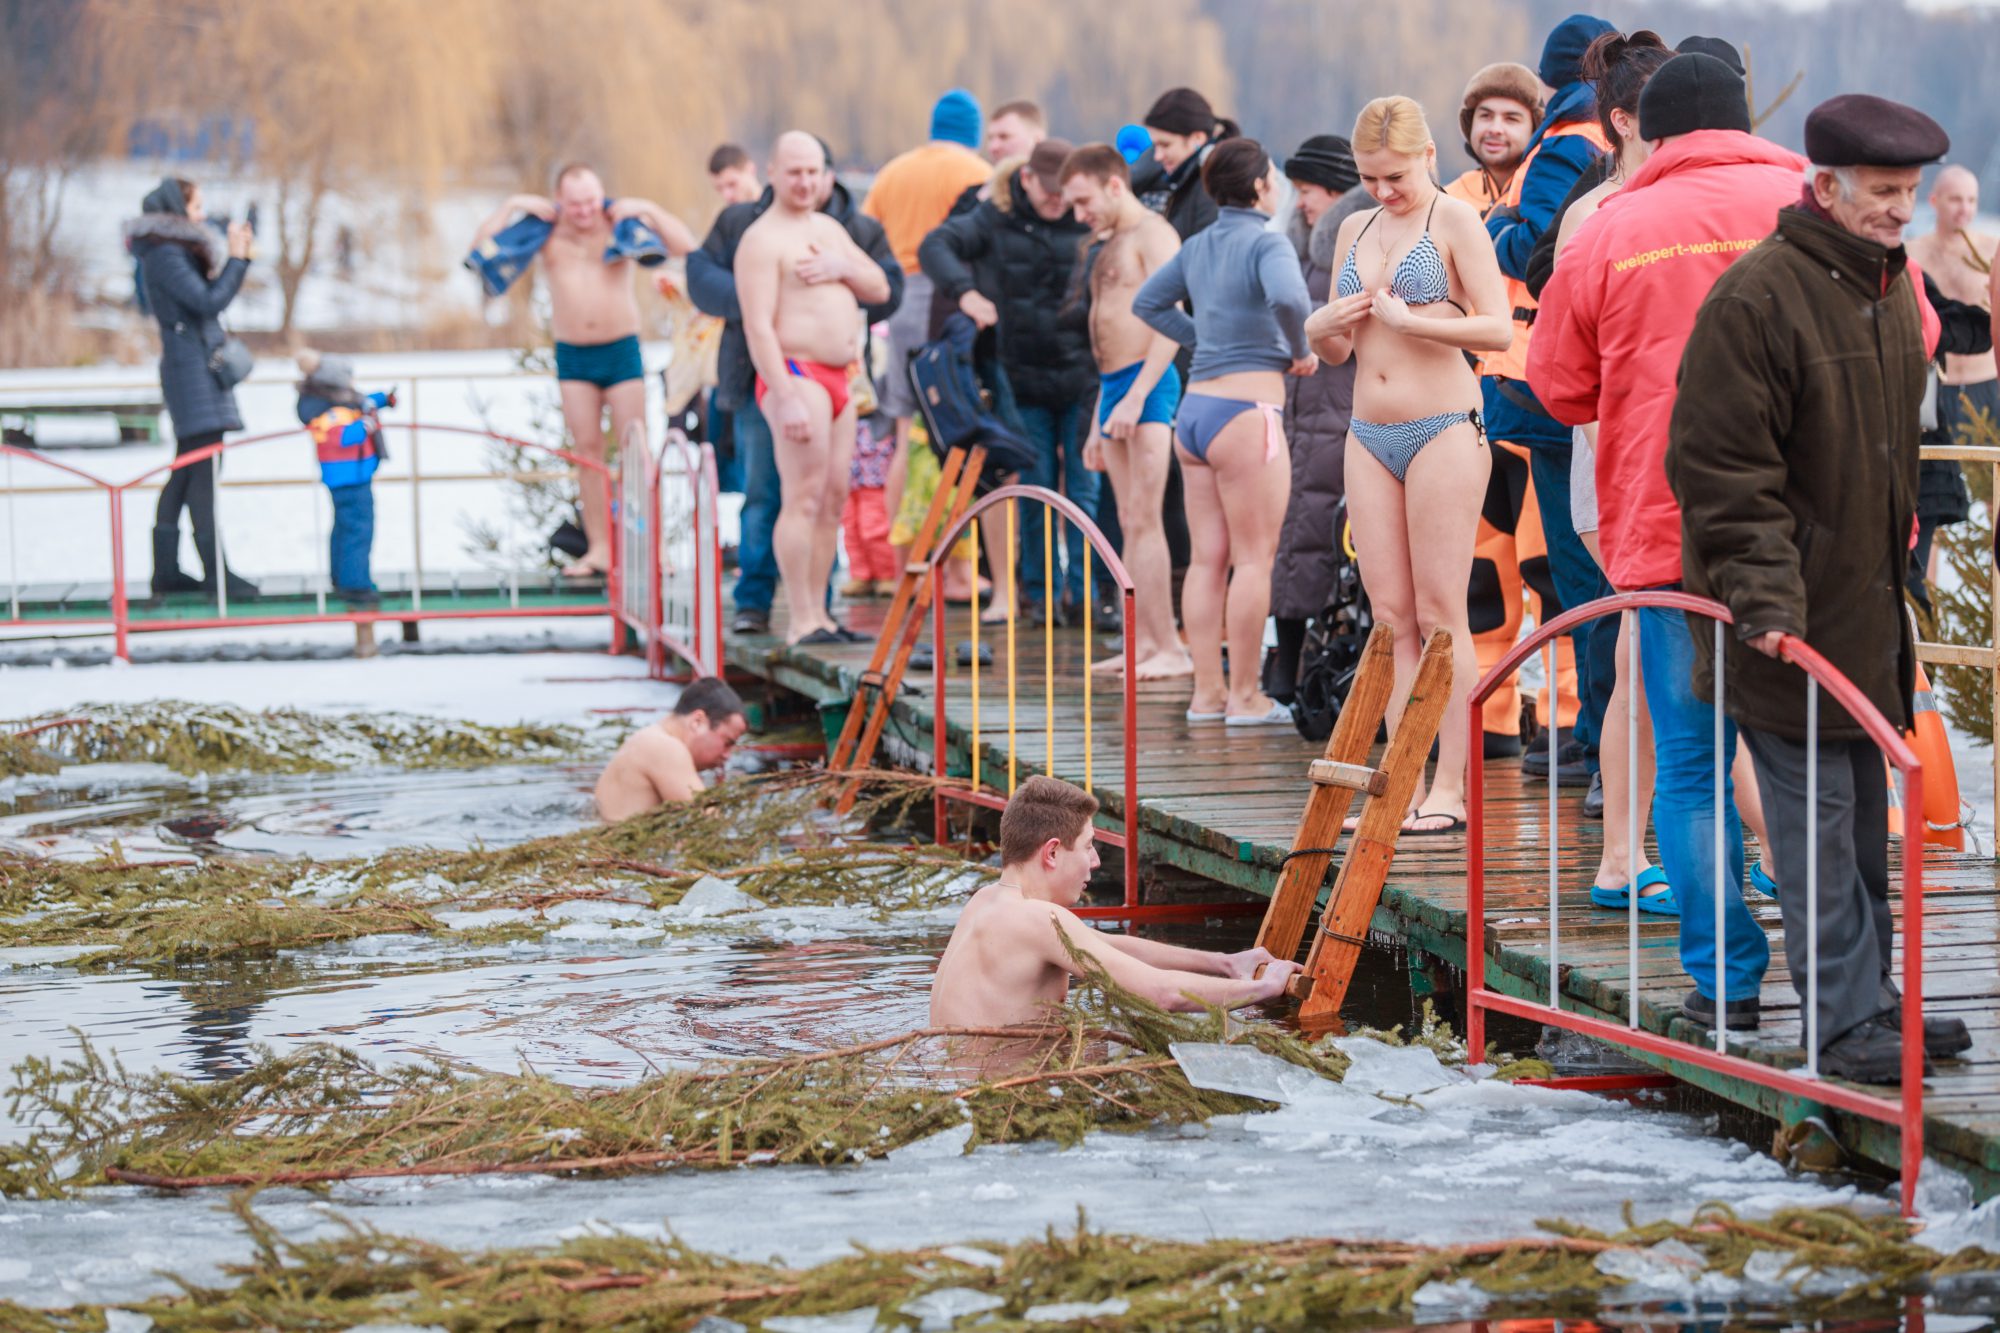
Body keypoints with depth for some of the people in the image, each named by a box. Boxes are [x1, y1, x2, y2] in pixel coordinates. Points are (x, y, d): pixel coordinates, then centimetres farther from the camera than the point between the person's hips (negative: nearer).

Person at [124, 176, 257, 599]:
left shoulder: (178, 250, 16)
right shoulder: (165, 255, -13)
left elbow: (209, 297, 21)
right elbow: (209, 302, -19)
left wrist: (237, 257, 14)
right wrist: (236, 259, -12)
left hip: (203, 362, 11)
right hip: (191, 362, -11)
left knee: (186, 471, 11)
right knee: (204, 467, -12)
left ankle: (166, 569, 13)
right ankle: (215, 571, -15)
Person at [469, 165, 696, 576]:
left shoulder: (621, 225, -3)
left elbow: (685, 247, -9)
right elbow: (481, 249, -4)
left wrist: (648, 210, -15)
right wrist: (511, 206, -11)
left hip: (622, 351, -2)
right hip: (572, 356, 2)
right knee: (588, 450, 2)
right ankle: (598, 549, 4)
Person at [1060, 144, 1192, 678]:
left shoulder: (1153, 235, -8)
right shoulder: (1110, 245, 21)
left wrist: (1135, 397, -24)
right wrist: (1100, 418, 23)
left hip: (1147, 382, -9)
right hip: (1114, 384, 9)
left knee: (1143, 519, -13)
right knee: (1130, 524, 7)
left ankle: (1171, 649, -13)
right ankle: (1142, 641, 9)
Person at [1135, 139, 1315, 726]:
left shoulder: (1198, 246, 13)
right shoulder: (1264, 243, -10)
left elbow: (1147, 303, 25)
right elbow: (1288, 297, -30)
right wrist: (1300, 351, -11)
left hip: (1194, 408, 8)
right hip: (1245, 410, -8)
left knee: (1206, 559, 9)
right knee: (1254, 559, -2)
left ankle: (1207, 692, 12)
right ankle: (1245, 696, -1)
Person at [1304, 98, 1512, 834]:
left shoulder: (1453, 219, -4)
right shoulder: (1355, 229, 16)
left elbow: (1498, 328, -13)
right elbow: (1331, 349, 21)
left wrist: (1406, 319, -18)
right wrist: (1328, 324, -1)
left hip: (1442, 431, -6)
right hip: (1369, 435, 6)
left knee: (1440, 614, -5)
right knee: (1391, 617, 4)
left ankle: (1449, 786, -3)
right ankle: (1402, 786, 6)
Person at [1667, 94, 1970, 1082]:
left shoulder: (1893, 290, 11)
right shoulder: (1756, 298, -17)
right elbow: (1720, 468, -18)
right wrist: (1764, 596, -23)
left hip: (1868, 610, 8)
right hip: (1791, 619, -8)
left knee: (1865, 814, 15)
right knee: (1815, 818, -4)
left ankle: (1869, 997, 24)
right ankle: (1848, 1021, 1)